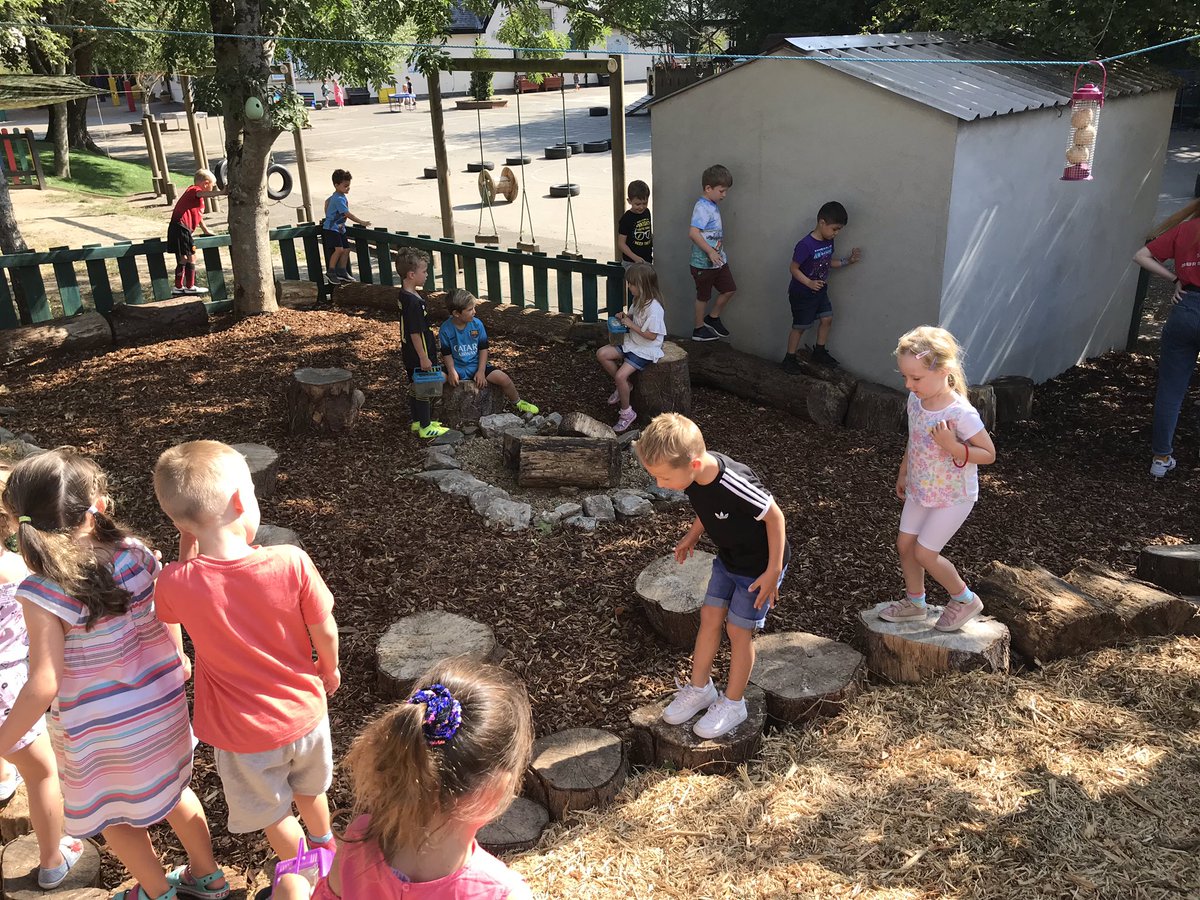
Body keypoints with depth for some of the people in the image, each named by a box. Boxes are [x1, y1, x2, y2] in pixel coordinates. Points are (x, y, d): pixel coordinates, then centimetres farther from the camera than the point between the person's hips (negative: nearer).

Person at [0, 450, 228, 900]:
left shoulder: (42, 593, -26)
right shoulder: (138, 555, -14)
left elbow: (43, 686, -26)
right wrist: (177, 661, 19)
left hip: (102, 733, -4)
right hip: (163, 704, 5)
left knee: (113, 815, 24)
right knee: (171, 788, 29)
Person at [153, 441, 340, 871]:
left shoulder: (175, 583, -26)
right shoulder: (291, 562, -28)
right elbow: (325, 632, -13)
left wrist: (187, 542, -7)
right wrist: (329, 669, 8)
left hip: (244, 733, -1)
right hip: (303, 711, 2)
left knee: (273, 814, 27)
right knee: (309, 790, 32)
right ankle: (324, 849, 59)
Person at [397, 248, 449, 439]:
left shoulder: (404, 295, 5)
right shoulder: (413, 302, -26)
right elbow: (415, 333, -24)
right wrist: (424, 358, -18)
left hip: (410, 354, 9)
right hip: (418, 355, -9)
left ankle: (417, 421, 32)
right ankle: (425, 428, 13)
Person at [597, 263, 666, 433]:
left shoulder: (654, 308, -26)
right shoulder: (638, 300, 3)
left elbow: (651, 335, -24)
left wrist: (631, 325, -19)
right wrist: (624, 316, -1)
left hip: (646, 350, -10)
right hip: (632, 343, 10)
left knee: (621, 375, -22)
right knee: (602, 354, -2)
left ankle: (626, 413, -4)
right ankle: (624, 386, 11)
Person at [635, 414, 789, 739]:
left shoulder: (733, 484, -39)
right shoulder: (694, 474, -17)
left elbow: (774, 516, -25)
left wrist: (773, 572, -21)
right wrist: (692, 537, 5)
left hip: (760, 564, -7)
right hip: (728, 559, 7)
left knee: (738, 629, 3)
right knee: (709, 617, 11)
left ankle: (732, 704, 22)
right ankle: (700, 688, 29)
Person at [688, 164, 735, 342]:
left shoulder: (714, 206, 8)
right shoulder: (702, 207, -20)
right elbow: (693, 232, -30)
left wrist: (719, 252, 18)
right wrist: (711, 252, -28)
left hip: (718, 259, 8)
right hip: (703, 262, -8)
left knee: (729, 289, 11)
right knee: (704, 296, 6)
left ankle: (713, 318, 28)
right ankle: (699, 329, 22)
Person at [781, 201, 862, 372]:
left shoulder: (828, 241, -2)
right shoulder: (806, 245, -27)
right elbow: (794, 268, -23)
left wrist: (848, 260, 0)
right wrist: (809, 283, -33)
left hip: (820, 290, 8)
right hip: (802, 293, -8)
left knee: (827, 318, 12)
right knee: (800, 326, 2)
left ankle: (819, 352, 30)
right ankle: (789, 359, 18)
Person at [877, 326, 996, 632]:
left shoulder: (961, 413, -29)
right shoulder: (915, 400, -6)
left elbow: (988, 454, -20)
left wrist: (953, 446, -35)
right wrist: (903, 473, 20)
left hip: (953, 497, -7)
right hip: (920, 490, 7)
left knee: (924, 552, -3)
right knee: (904, 543, 11)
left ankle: (965, 600, 22)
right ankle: (915, 602, 32)